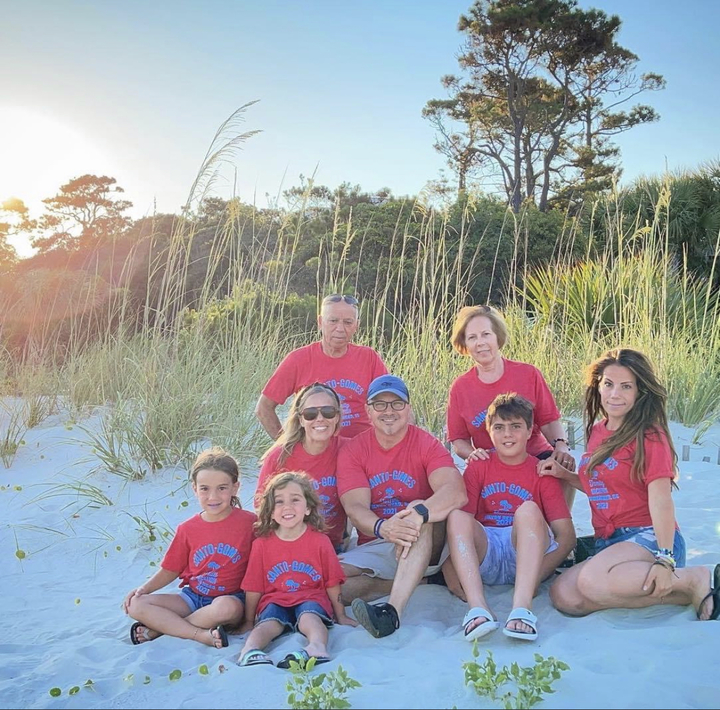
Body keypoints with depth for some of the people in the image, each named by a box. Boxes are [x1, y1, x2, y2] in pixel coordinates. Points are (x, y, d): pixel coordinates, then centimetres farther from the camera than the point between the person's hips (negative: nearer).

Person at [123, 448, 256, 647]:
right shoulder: (188, 529, 3)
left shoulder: (249, 522, -8)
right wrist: (144, 588, -6)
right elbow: (170, 569, 11)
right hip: (192, 597, 4)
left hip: (231, 598, -4)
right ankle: (202, 634, -24)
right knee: (136, 605, -14)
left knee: (226, 607, -40)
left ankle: (158, 628, -19)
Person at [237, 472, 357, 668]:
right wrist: (248, 622, 10)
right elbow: (254, 588, 7)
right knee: (269, 622, -28)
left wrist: (341, 616, 10)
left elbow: (332, 583, 5)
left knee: (309, 617, -32)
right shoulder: (262, 543, 1)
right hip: (275, 601, 2)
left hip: (311, 598, -1)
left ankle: (317, 647, -57)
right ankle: (249, 650, -50)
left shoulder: (320, 541, -2)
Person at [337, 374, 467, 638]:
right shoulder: (352, 451, 1)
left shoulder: (426, 444, -4)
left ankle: (391, 613, -44)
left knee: (420, 510, -35)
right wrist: (383, 528, -35)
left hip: (426, 547, -2)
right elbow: (355, 508, -12)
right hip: (374, 546, 2)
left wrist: (419, 513, -42)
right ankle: (413, 583, -10)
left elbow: (457, 492, -22)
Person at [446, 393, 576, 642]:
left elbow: (566, 535, -4)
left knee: (528, 510, -28)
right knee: (456, 515, -25)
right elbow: (461, 522, -1)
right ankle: (478, 608, -40)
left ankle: (522, 606, -43)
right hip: (485, 556, 2)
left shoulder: (542, 472, 5)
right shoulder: (477, 468, 9)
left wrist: (537, 573, -20)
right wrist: (454, 570, -19)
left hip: (526, 551, -1)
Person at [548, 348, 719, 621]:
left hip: (647, 537, -7)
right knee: (563, 595, -20)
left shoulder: (649, 436, -6)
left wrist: (665, 560, -22)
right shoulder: (596, 431, 15)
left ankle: (697, 580, -13)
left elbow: (660, 499, -14)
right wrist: (565, 475, 8)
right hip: (609, 541, 7)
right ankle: (675, 593, -11)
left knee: (591, 580, -36)